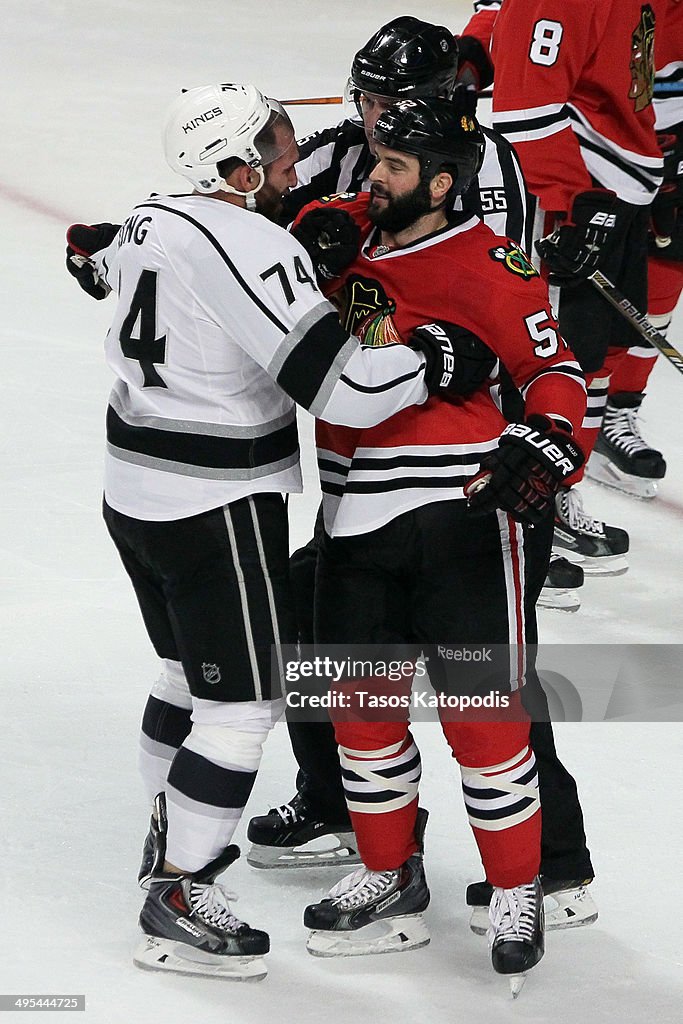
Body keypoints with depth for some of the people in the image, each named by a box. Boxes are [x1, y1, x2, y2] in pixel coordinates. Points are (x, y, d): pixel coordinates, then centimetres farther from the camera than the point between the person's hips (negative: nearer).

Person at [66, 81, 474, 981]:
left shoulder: (150, 222, 3)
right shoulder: (255, 249, -24)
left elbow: (107, 268, 29)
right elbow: (337, 386, -29)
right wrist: (438, 361, -19)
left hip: (135, 492, 10)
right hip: (217, 508, -10)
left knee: (189, 671, 26)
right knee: (244, 702, -3)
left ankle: (172, 836, 41)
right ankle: (177, 902, -1)